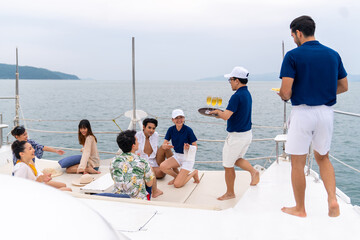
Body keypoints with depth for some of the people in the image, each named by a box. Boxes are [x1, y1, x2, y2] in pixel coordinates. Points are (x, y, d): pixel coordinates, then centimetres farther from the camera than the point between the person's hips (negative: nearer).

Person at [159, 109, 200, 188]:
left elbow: (195, 146, -12)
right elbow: (163, 145, -5)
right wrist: (166, 146, -30)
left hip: (188, 158, -5)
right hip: (177, 156, 5)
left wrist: (189, 148, -34)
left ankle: (194, 173, 11)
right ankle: (177, 176, 6)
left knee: (177, 184, -15)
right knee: (162, 166, -24)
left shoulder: (188, 130, -17)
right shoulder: (171, 129, -5)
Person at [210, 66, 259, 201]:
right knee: (237, 159, 26)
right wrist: (222, 113, 14)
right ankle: (253, 171, 3)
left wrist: (218, 112, -7)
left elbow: (226, 116, -28)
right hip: (248, 133, 9)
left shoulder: (237, 96, -23)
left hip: (236, 136, -9)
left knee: (228, 166, 8)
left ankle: (230, 193, 21)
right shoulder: (247, 94, 8)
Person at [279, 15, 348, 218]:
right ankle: (333, 199, 6)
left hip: (302, 112, -5)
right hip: (326, 112, 5)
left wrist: (284, 95, 7)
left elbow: (286, 92, -15)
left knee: (298, 163, 8)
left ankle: (300, 209, 19)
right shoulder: (333, 54, 6)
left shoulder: (293, 56, -10)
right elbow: (344, 86, 12)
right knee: (323, 158, 22)